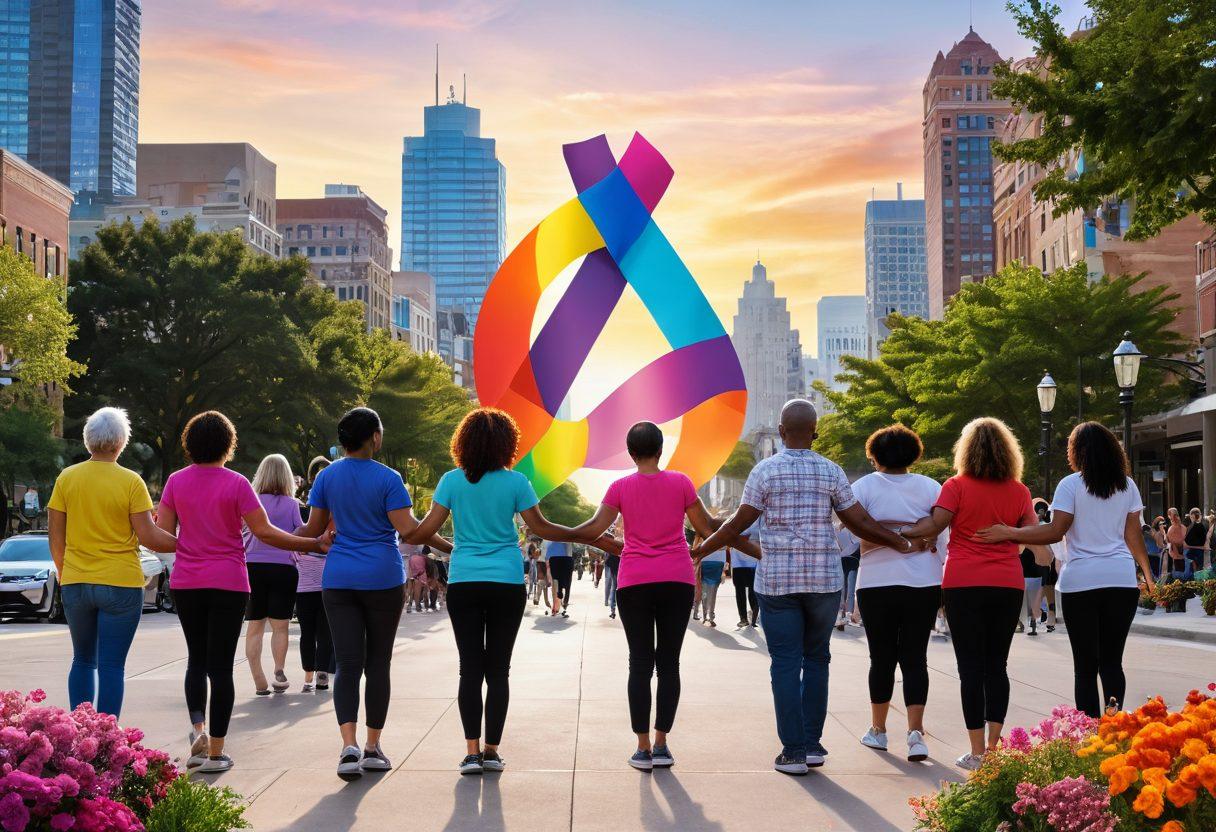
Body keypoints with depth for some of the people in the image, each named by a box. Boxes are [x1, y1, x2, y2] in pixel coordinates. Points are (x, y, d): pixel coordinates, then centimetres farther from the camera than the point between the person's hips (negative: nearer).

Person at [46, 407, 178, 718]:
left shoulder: (66, 477, 1)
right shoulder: (131, 481, -8)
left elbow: (56, 538, 5)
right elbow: (148, 536, -11)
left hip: (75, 584, 3)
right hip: (120, 584, -3)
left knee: (83, 661, 18)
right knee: (111, 666, 1)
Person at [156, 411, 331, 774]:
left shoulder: (176, 481, 1)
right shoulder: (236, 483, -8)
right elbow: (264, 532, -12)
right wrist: (314, 544, -7)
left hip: (185, 583, 3)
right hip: (228, 584, -3)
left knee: (197, 658, 18)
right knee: (220, 664, 2)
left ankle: (198, 729, -1)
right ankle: (215, 752, 4)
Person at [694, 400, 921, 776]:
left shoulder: (765, 470, -3)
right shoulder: (831, 472, 1)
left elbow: (738, 523, -2)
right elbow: (860, 523, 3)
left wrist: (701, 550, 10)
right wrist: (902, 543, 17)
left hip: (776, 579, -1)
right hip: (824, 579, 2)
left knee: (785, 664, 1)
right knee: (816, 660, 13)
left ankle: (793, 750, 1)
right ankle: (813, 744, 15)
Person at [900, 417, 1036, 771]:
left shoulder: (957, 486, -4)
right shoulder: (1019, 491, 5)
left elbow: (935, 524, -13)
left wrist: (899, 532, -1)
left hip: (964, 583, -3)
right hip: (1008, 584, 3)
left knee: (971, 666, 0)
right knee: (997, 665, 9)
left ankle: (977, 752, -1)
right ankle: (994, 747, 7)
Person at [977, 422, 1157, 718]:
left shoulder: (1071, 485, -3)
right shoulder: (1127, 485, 9)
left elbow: (1055, 531, -11)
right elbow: (1133, 536, 10)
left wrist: (1009, 533, -8)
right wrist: (1147, 573, 23)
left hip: (1080, 581, -3)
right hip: (1122, 580, 3)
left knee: (1086, 665, 2)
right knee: (1112, 661, 9)